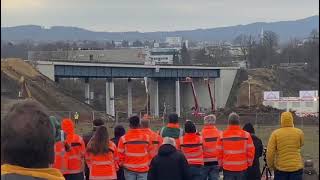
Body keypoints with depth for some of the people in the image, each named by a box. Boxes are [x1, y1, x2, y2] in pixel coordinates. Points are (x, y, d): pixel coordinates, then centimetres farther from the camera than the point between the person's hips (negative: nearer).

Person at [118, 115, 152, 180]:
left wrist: (121, 164, 12)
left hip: (129, 168, 0)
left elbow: (120, 154, -4)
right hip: (143, 168, 0)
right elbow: (150, 152, 6)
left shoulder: (124, 138, -9)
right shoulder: (146, 137, -5)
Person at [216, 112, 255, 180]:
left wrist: (221, 164, 13)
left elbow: (219, 151, 0)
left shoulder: (222, 135, -4)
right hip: (242, 167, 0)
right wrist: (249, 164, 11)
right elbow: (251, 151, -2)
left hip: (227, 168, 0)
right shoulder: (246, 135, -4)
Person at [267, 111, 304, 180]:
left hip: (280, 169, 0)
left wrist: (271, 166, 7)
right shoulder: (299, 132, -3)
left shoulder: (275, 133, -7)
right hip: (296, 167, 0)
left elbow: (269, 153, -9)